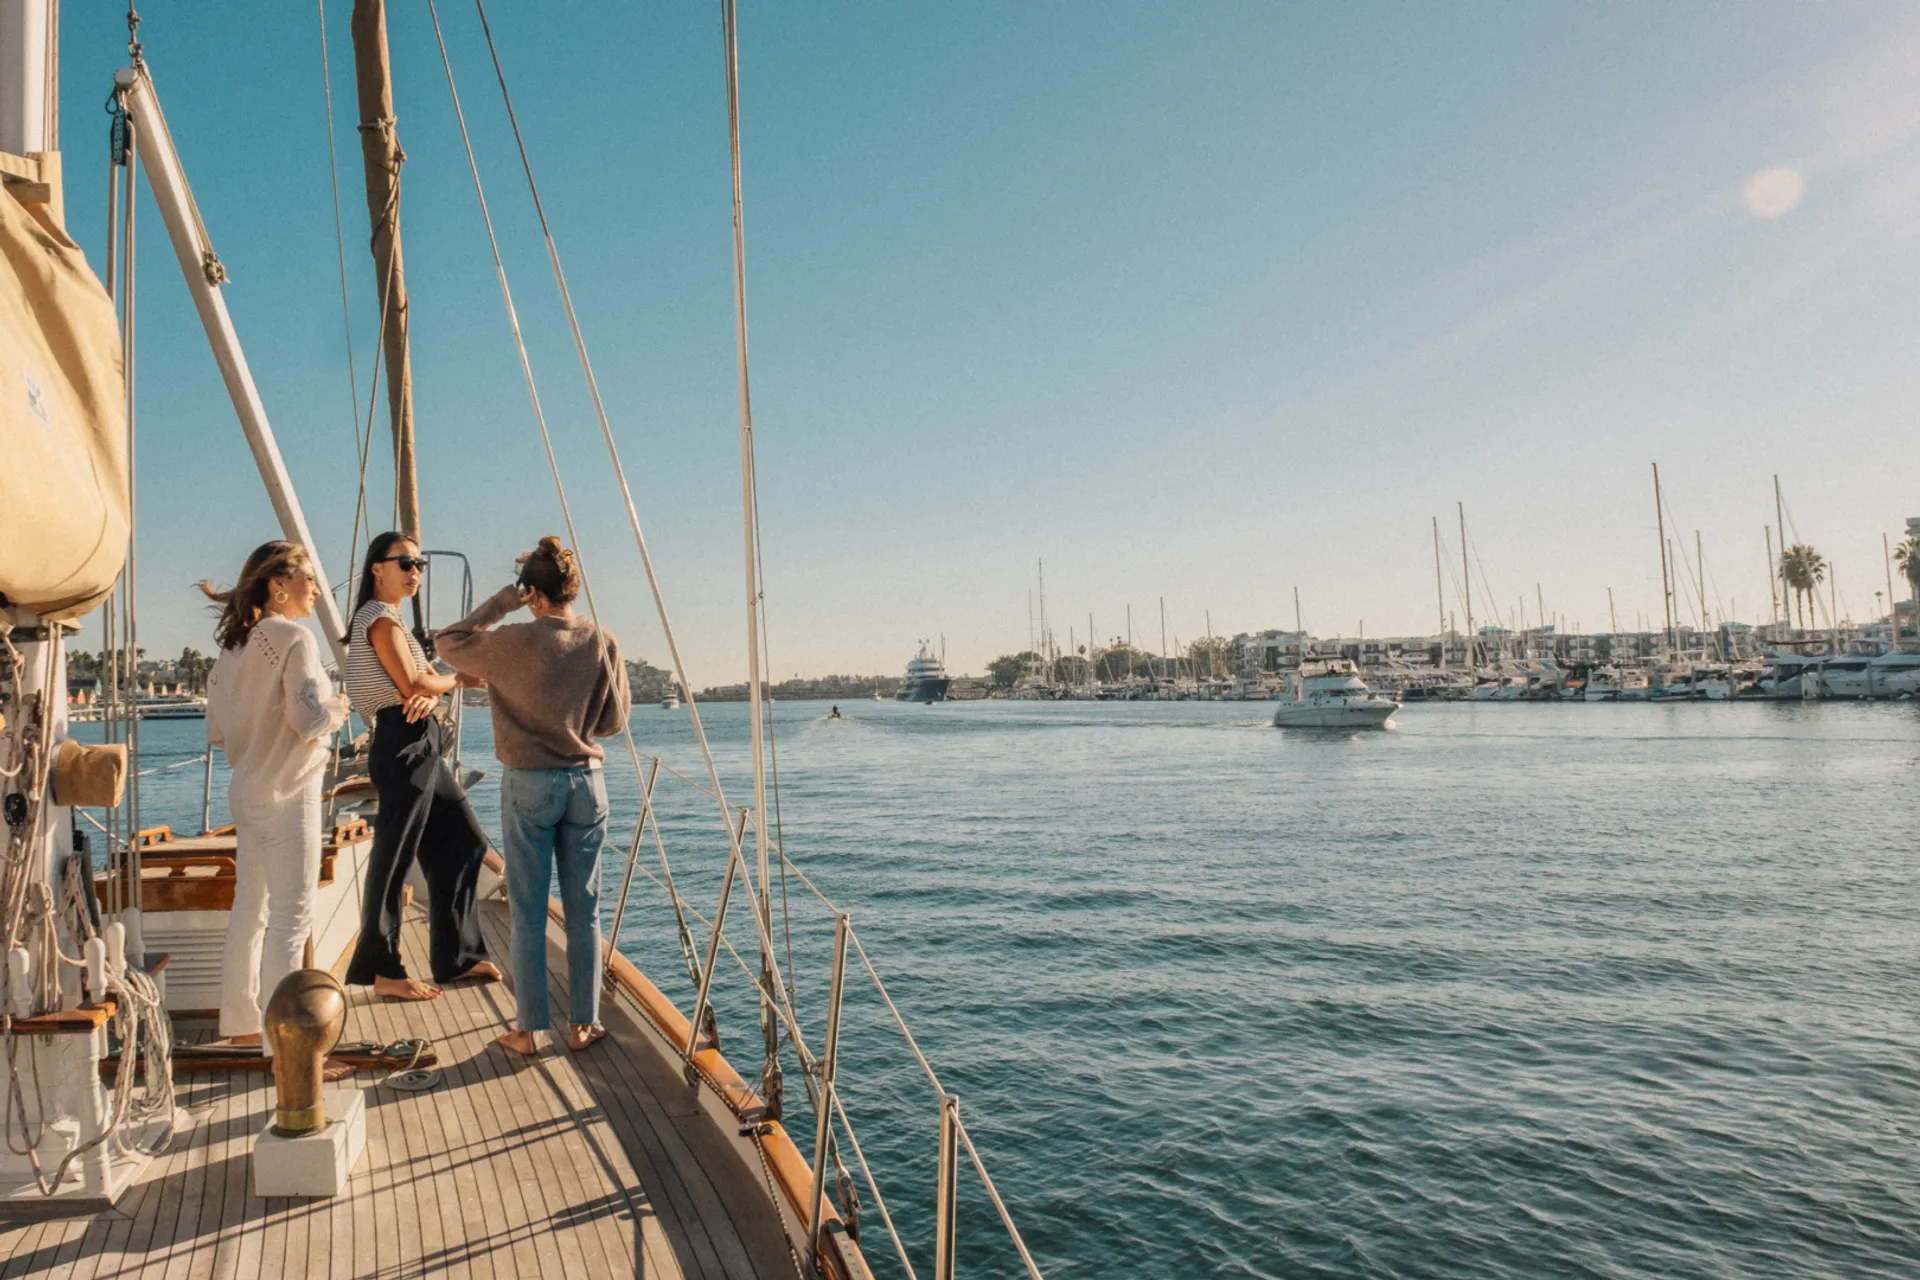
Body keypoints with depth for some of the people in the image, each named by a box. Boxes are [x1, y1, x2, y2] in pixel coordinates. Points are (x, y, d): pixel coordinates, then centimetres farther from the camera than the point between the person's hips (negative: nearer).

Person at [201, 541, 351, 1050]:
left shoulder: (233, 644, 11)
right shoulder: (294, 638, -14)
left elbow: (217, 731, 14)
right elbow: (308, 721, -22)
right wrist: (336, 709, -3)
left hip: (246, 791, 9)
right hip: (288, 795, -8)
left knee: (249, 909, 16)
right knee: (291, 916, -3)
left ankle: (241, 1023, 28)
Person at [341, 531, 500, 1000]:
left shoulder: (393, 620, 20)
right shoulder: (380, 620, -10)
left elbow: (426, 681, 13)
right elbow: (412, 685, -18)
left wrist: (431, 693, -11)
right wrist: (460, 679, 0)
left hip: (422, 747, 10)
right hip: (403, 747, -10)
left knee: (464, 842, 13)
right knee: (393, 858, -3)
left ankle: (456, 956, 21)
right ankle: (383, 970, 7)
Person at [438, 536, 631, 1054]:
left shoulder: (514, 643, -12)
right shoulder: (603, 644, -4)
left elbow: (449, 645, 5)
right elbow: (615, 719, 3)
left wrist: (500, 602, 2)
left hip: (528, 783, -2)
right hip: (587, 782, 2)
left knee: (528, 914, 8)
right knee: (584, 911, 10)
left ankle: (531, 1029, 15)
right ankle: (584, 1024, 18)